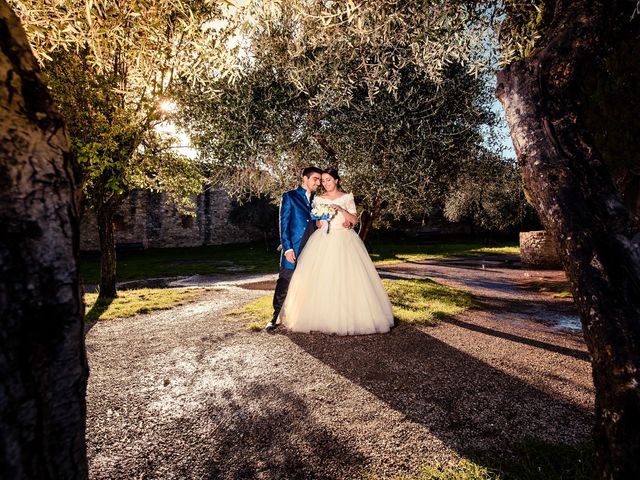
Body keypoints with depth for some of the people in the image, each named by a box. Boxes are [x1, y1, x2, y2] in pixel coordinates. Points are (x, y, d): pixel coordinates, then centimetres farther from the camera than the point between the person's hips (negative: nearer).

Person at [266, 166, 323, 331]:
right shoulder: (289, 196, 2)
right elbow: (284, 223, -4)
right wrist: (287, 248, -12)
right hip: (293, 248, -4)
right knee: (284, 283, 1)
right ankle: (276, 316, 14)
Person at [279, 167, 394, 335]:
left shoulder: (347, 197, 6)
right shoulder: (318, 199, 12)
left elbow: (354, 219, 0)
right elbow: (316, 223, 13)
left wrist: (340, 209, -13)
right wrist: (319, 219, -9)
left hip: (343, 240, -2)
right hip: (323, 241, 2)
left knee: (345, 276, -7)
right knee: (320, 278, -5)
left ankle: (348, 317, 4)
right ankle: (321, 316, 5)